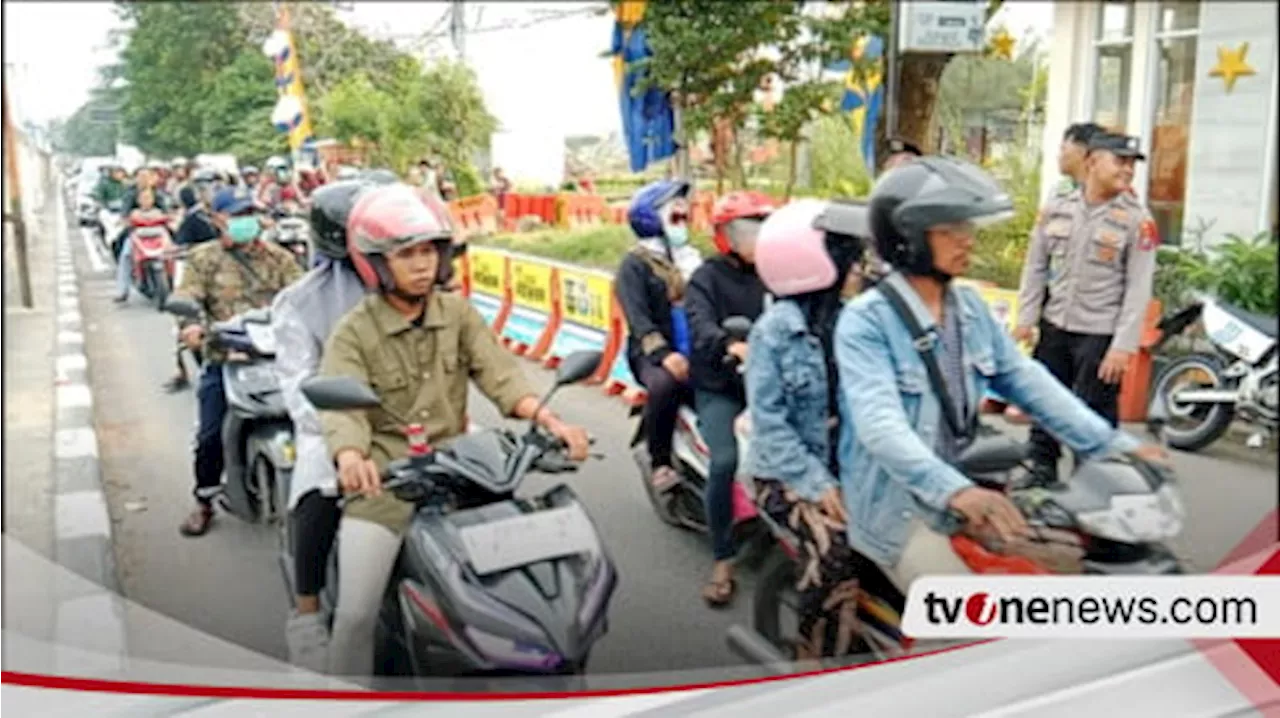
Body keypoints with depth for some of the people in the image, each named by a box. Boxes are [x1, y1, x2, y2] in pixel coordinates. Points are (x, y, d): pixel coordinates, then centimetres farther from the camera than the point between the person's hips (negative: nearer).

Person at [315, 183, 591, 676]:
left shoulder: (457, 312, 6)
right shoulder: (353, 333, -5)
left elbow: (499, 373, -6)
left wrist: (550, 421, -24)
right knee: (355, 615, -7)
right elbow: (340, 405, -20)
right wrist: (350, 457, -44)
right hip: (384, 478, -3)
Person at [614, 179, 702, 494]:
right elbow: (637, 317, -12)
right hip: (654, 354, -5)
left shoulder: (695, 260, 21)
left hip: (698, 352, 5)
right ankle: (660, 463, -20)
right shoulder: (635, 264, 2)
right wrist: (663, 353, -28)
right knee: (665, 385, -37)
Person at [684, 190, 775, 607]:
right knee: (725, 461, -24)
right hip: (720, 387, -4)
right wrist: (730, 345, -39)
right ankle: (722, 560, -10)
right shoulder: (708, 276, 1)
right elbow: (700, 324, -18)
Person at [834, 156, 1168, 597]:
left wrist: (1111, 444, -7)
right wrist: (954, 490, -45)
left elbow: (1026, 379, 4)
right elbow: (880, 422, -30)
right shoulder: (866, 321, -17)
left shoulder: (971, 309, 7)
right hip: (894, 506, -7)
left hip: (967, 494, 8)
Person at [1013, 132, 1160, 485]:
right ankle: (1040, 476, 31)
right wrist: (1026, 319, 4)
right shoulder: (1057, 208, 5)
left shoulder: (1137, 219, -6)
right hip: (1053, 329, 4)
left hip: (1100, 336, -4)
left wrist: (1122, 346, -14)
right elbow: (1035, 267, 10)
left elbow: (1139, 288, -9)